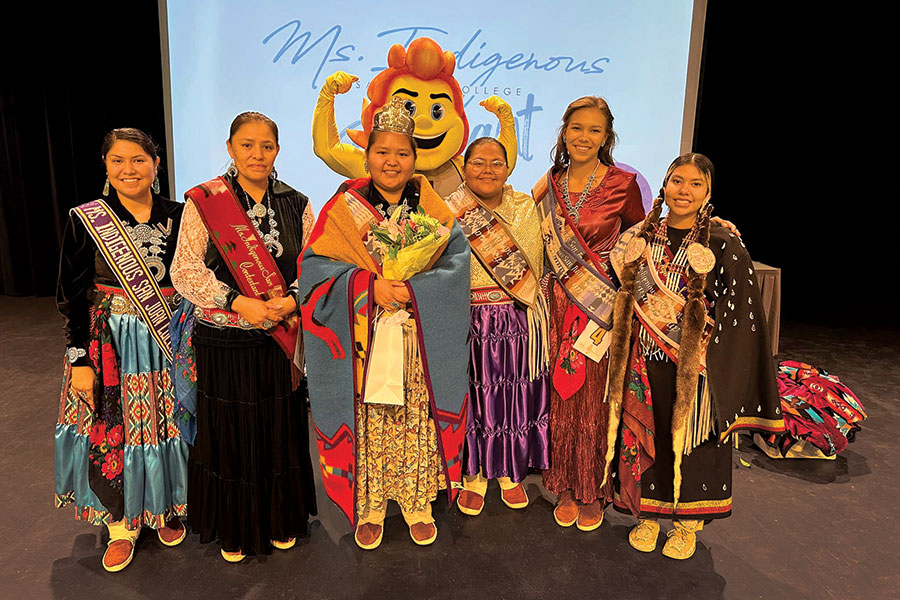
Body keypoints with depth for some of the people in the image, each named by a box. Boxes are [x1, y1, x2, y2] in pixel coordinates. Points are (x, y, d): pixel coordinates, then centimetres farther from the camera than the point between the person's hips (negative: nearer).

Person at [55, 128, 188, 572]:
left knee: (165, 426, 10)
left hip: (169, 342, 1)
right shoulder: (85, 220, -4)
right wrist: (79, 359, -6)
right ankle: (122, 524, 27)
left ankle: (166, 509, 34)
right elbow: (71, 297, -2)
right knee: (110, 433, 5)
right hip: (108, 345, -1)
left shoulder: (177, 217, 0)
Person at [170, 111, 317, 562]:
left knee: (282, 429, 12)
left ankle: (281, 520, 34)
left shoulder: (295, 204, 5)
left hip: (282, 340, 3)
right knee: (229, 432, 9)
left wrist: (291, 301, -15)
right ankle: (233, 528, 31)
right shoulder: (203, 202, -3)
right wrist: (239, 302, -18)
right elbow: (185, 271, -7)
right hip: (224, 342, -2)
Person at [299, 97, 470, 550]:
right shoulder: (343, 209, 3)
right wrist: (369, 284, -19)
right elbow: (316, 266, -5)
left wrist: (411, 289, -19)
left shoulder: (433, 210, 6)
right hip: (363, 343, 0)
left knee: (417, 419, 7)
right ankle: (369, 505, 27)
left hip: (421, 344, 1)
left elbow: (454, 266, -4)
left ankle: (417, 501, 28)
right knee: (368, 422, 7)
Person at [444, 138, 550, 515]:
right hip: (470, 324, -2)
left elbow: (530, 268, 3)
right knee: (474, 397, 7)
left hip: (519, 322, 2)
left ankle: (509, 472, 33)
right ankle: (475, 475, 28)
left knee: (515, 396, 11)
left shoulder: (525, 207, 5)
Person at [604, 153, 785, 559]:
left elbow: (735, 315, -6)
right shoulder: (640, 237, 4)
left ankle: (687, 522, 31)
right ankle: (647, 514, 32)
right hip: (645, 365, 3)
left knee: (690, 440, 10)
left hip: (695, 368, -2)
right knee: (644, 436, 12)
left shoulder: (723, 245, -5)